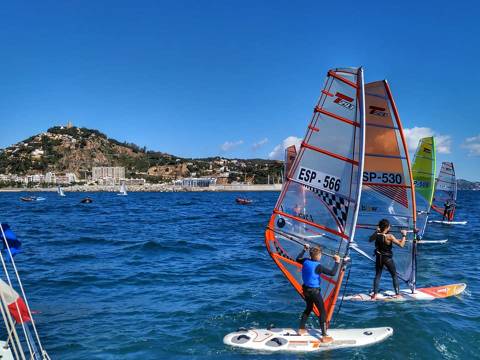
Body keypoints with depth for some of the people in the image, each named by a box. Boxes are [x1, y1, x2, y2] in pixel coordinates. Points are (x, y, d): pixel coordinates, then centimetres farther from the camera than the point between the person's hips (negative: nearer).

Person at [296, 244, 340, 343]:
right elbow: (332, 273, -26)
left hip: (306, 289, 8)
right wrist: (337, 262, -15)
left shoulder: (305, 261, -4)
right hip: (314, 291, -8)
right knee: (322, 312, 2)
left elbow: (298, 259, 19)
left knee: (308, 308, 26)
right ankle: (324, 336, 3)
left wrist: (304, 250, 27)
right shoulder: (318, 266, -24)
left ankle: (301, 329, 34)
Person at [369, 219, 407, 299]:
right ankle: (397, 294, 18)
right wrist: (404, 235, -10)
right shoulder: (389, 236, -22)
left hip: (379, 258, 4)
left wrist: (376, 231, 17)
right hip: (387, 259, -4)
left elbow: (370, 239, 16)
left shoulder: (377, 235, -6)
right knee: (394, 276, 13)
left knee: (377, 275, 13)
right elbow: (401, 245, -21)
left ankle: (375, 294, 9)